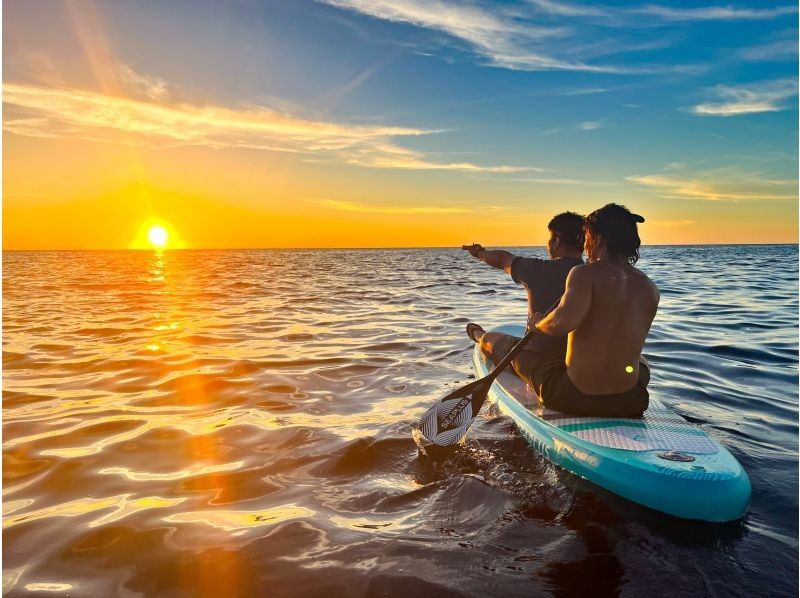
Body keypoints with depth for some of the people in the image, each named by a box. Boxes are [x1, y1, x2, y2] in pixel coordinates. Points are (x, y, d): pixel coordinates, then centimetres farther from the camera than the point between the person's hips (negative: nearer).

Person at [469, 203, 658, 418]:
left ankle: (484, 340, 58)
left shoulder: (585, 274, -15)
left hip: (574, 397, -4)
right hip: (630, 403, 4)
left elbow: (563, 321, -32)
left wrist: (539, 322, -9)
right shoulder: (651, 289, 2)